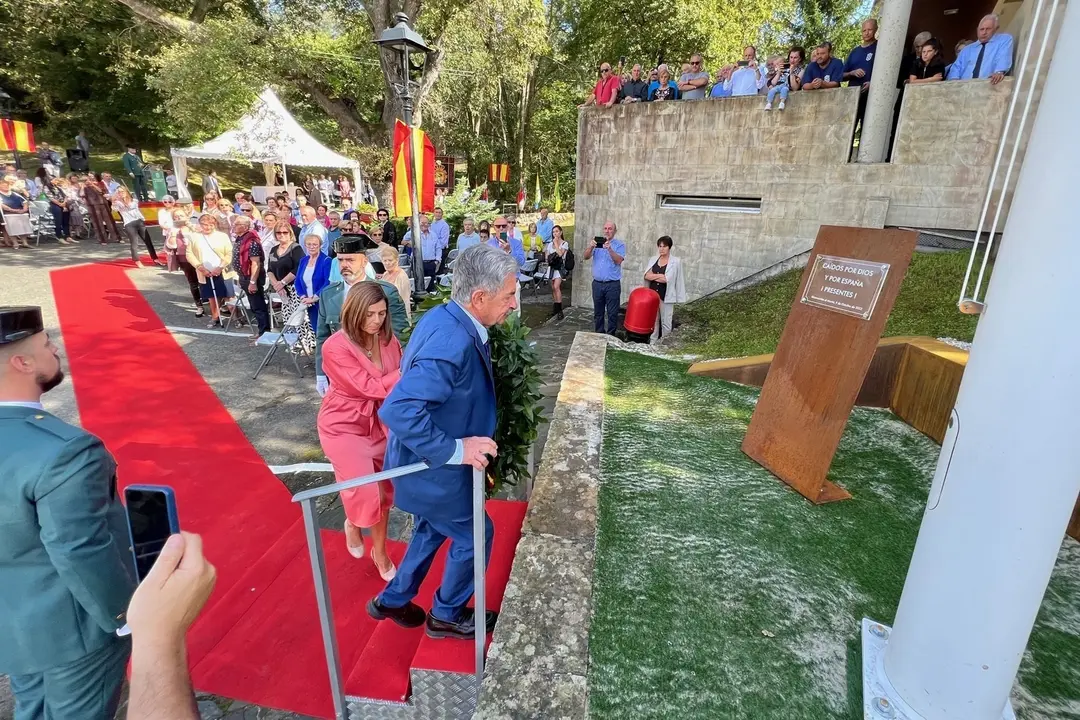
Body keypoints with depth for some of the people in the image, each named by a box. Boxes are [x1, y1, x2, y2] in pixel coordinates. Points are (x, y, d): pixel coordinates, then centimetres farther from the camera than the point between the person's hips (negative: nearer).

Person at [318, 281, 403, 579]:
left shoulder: (388, 340, -7)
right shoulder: (335, 347, -22)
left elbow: (398, 382, 0)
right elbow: (372, 387, -26)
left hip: (379, 423, 5)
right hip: (343, 426, -4)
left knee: (383, 491, 13)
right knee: (365, 493, -12)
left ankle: (380, 552, 36)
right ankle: (353, 524, 26)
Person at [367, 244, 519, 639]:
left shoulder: (443, 317, -4)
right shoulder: (453, 343, -34)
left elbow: (411, 372, 12)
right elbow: (398, 411, -41)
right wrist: (455, 450, -30)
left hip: (425, 458, 9)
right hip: (431, 467, -9)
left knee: (433, 529, 29)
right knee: (474, 535, 14)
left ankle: (393, 600, 49)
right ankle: (447, 615, 39)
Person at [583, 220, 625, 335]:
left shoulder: (619, 244, 1)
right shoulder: (596, 242, 10)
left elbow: (619, 261, -14)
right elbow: (586, 257, -3)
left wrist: (610, 249, -28)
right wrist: (591, 247, -22)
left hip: (613, 284, -3)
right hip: (597, 283, 3)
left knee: (612, 313, 0)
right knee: (598, 312, 12)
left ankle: (611, 336, 10)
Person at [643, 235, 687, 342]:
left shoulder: (676, 261, -6)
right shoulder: (653, 259, 8)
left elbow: (667, 279, -15)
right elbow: (646, 276, -2)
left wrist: (654, 276, -5)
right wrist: (660, 275, -12)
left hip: (666, 297, -4)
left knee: (665, 322, 4)